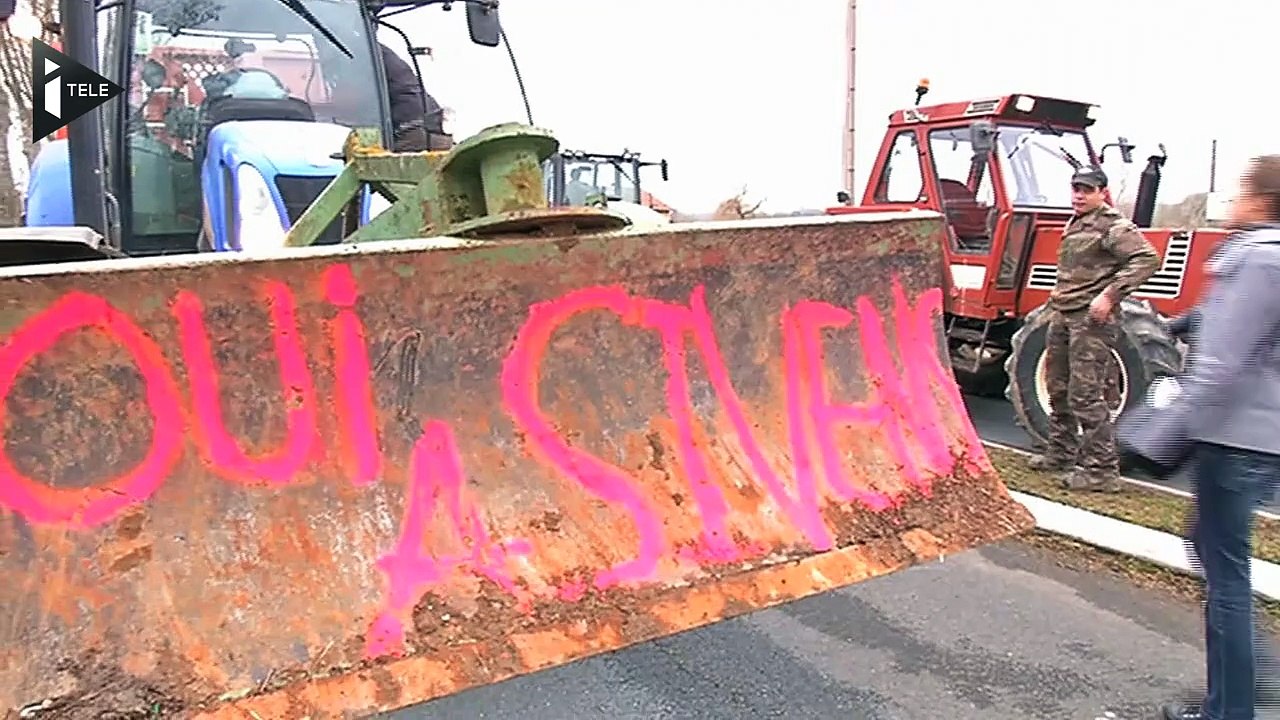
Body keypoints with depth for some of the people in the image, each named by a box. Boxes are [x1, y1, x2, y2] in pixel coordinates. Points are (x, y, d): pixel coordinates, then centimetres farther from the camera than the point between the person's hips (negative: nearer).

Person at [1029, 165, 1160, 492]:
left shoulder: (1114, 226, -10)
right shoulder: (1074, 224, 17)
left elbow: (1147, 259, -21)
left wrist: (1110, 295, -25)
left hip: (1092, 319, -9)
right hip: (1062, 316, 9)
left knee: (1085, 395, -11)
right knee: (1059, 389, 17)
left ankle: (1101, 470, -5)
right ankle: (1061, 452, 32)